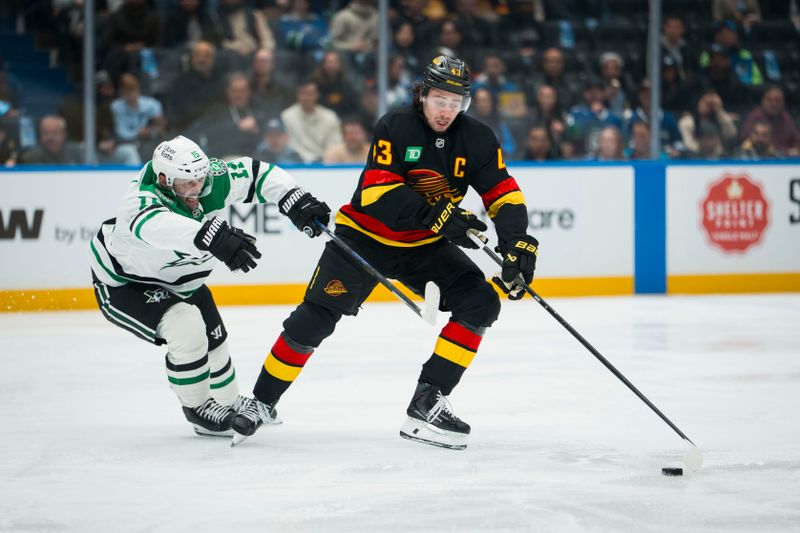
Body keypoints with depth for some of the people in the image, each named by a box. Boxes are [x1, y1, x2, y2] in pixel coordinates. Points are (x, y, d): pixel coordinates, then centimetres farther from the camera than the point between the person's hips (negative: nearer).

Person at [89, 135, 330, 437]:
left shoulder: (211, 179, -22)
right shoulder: (144, 198, -41)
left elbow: (256, 173, -10)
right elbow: (153, 224, -63)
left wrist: (297, 203, -25)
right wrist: (214, 237, -79)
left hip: (179, 277, 7)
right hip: (124, 281, -7)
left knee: (213, 339, 14)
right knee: (186, 329, -25)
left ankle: (230, 405, 41)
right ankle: (198, 409, -1)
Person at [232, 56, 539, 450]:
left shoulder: (476, 140, -8)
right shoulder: (395, 128, -20)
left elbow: (503, 194, -7)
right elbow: (378, 192, -29)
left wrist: (518, 241, -25)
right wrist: (435, 215, -40)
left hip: (426, 245, 4)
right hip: (365, 237, -4)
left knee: (481, 302, -14)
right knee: (313, 319, -8)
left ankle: (428, 402, -12)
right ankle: (262, 402, 11)